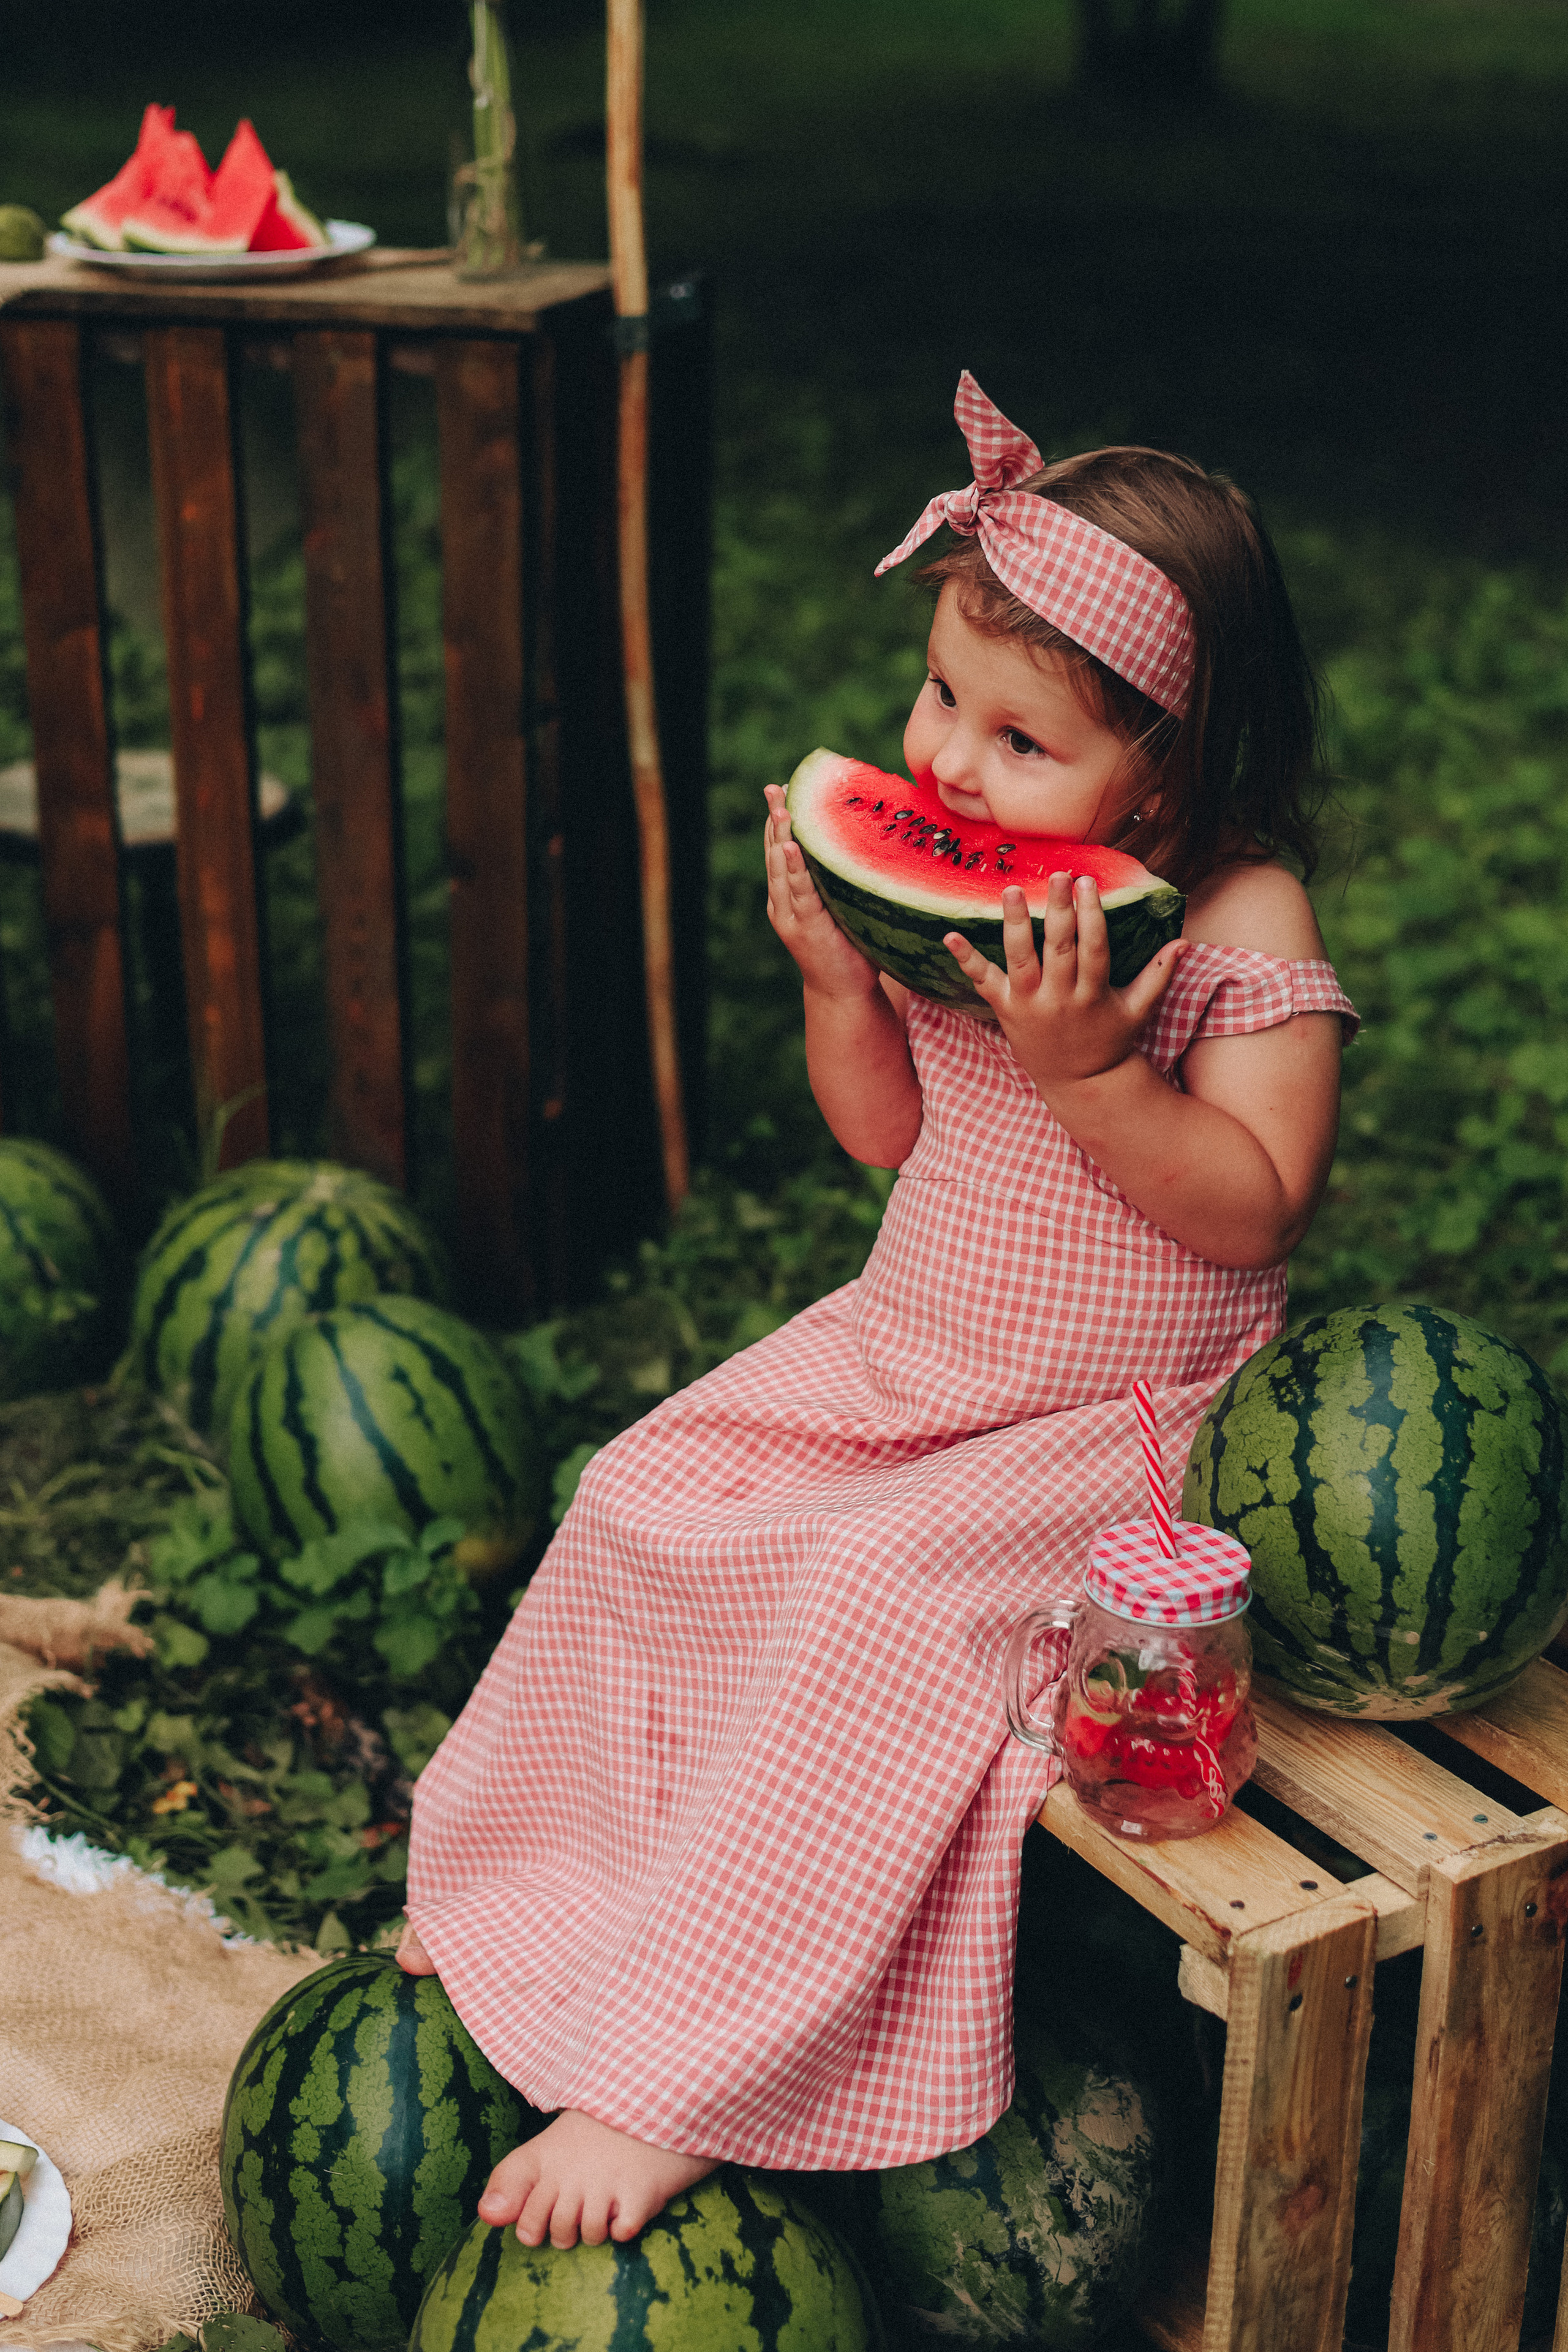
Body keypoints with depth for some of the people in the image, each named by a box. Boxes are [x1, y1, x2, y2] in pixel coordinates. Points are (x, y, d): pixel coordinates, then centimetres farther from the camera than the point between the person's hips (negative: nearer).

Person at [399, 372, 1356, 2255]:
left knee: (877, 1591, -27)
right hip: (907, 1351, 7)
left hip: (1120, 1421, -7)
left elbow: (1255, 1206, -22)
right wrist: (840, 984, -11)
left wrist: (1090, 1068, -33)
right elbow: (888, 1136, 7)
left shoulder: (1243, 930, -18)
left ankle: (669, 2080, -17)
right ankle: (521, 1889, 19)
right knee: (644, 1500, 0)